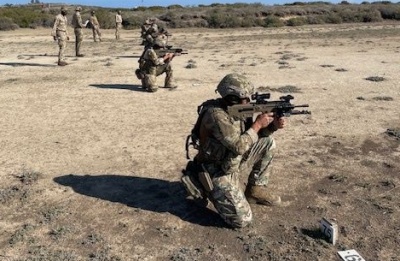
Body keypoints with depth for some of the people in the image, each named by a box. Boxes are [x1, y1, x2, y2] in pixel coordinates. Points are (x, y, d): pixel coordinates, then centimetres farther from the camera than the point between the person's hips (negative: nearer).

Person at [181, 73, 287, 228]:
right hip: (217, 175, -9)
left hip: (233, 165, 9)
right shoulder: (216, 115, -28)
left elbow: (254, 134, 9)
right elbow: (239, 146, -29)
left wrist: (272, 126, -10)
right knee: (243, 219, -14)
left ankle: (255, 189, 14)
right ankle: (207, 191, 6)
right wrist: (258, 124, -18)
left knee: (267, 142, 6)